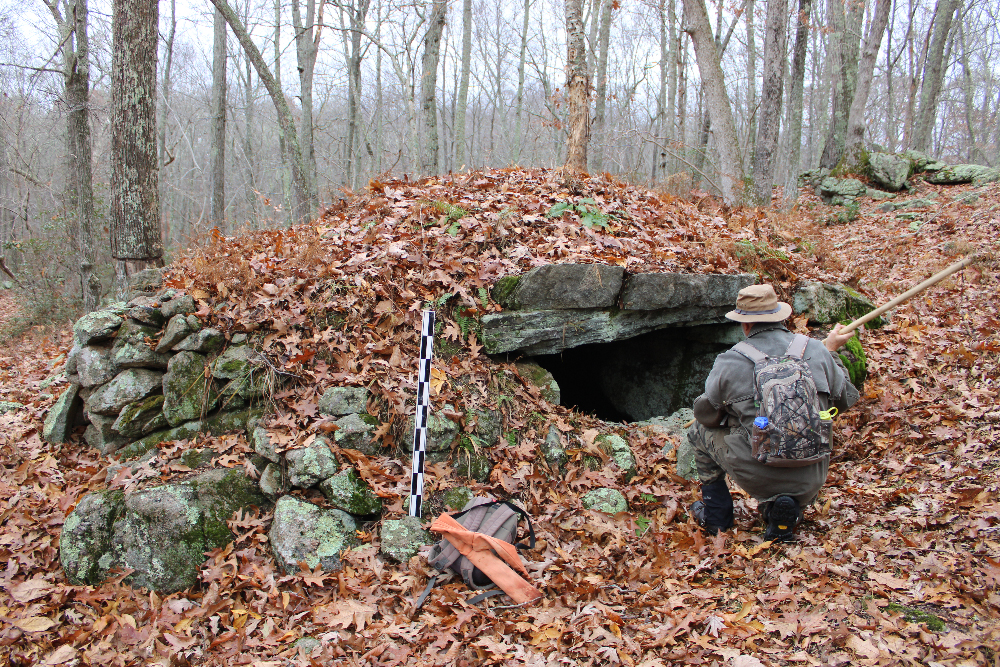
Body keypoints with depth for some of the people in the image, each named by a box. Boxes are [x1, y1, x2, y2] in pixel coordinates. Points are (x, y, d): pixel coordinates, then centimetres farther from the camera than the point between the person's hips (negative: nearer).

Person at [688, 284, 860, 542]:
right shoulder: (817, 351, -2)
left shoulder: (729, 362, -9)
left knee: (699, 430, 21)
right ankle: (787, 508, 11)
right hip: (810, 481, 3)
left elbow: (705, 414, 4)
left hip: (756, 477, -2)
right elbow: (845, 399, 13)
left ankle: (715, 514, 26)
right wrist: (832, 352, 27)